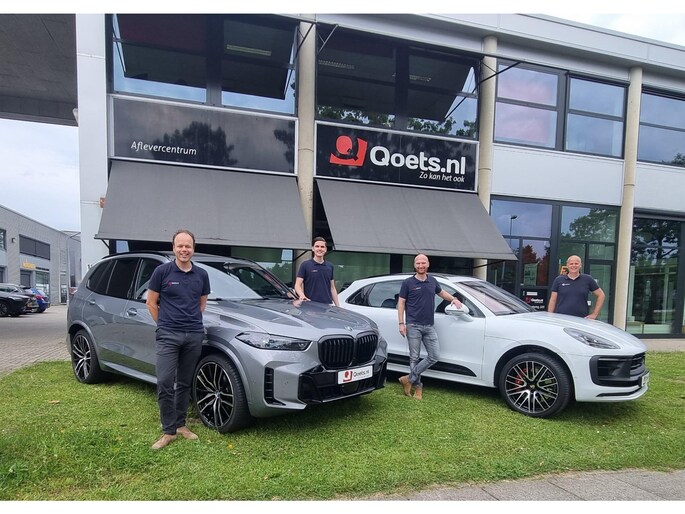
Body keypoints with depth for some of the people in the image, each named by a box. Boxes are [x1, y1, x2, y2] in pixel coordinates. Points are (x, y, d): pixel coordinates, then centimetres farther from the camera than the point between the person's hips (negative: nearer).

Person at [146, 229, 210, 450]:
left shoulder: (201, 275, 6)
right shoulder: (162, 271, -3)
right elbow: (151, 302, 4)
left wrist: (192, 321, 12)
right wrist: (164, 324, 5)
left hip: (194, 335, 3)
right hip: (168, 335, -3)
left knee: (185, 383, 12)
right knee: (165, 383, -7)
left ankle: (180, 424, 25)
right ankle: (168, 431, 6)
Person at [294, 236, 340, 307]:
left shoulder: (330, 266, 13)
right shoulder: (305, 265, 0)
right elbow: (298, 285, -6)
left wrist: (338, 306, 10)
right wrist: (302, 295, -26)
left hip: (327, 305, 4)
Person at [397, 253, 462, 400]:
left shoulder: (432, 281, 10)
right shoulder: (408, 282, -3)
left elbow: (441, 292, 31)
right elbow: (401, 303, -1)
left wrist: (454, 299, 14)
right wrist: (401, 323, -8)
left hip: (429, 326, 5)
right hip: (413, 326, -4)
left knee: (434, 356, 0)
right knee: (414, 358, 1)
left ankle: (410, 379, 10)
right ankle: (418, 386, 15)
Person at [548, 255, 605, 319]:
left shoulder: (588, 279, 6)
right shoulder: (558, 280, 5)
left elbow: (601, 295, 12)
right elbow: (553, 300, 6)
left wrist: (594, 314, 6)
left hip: (581, 319, 0)